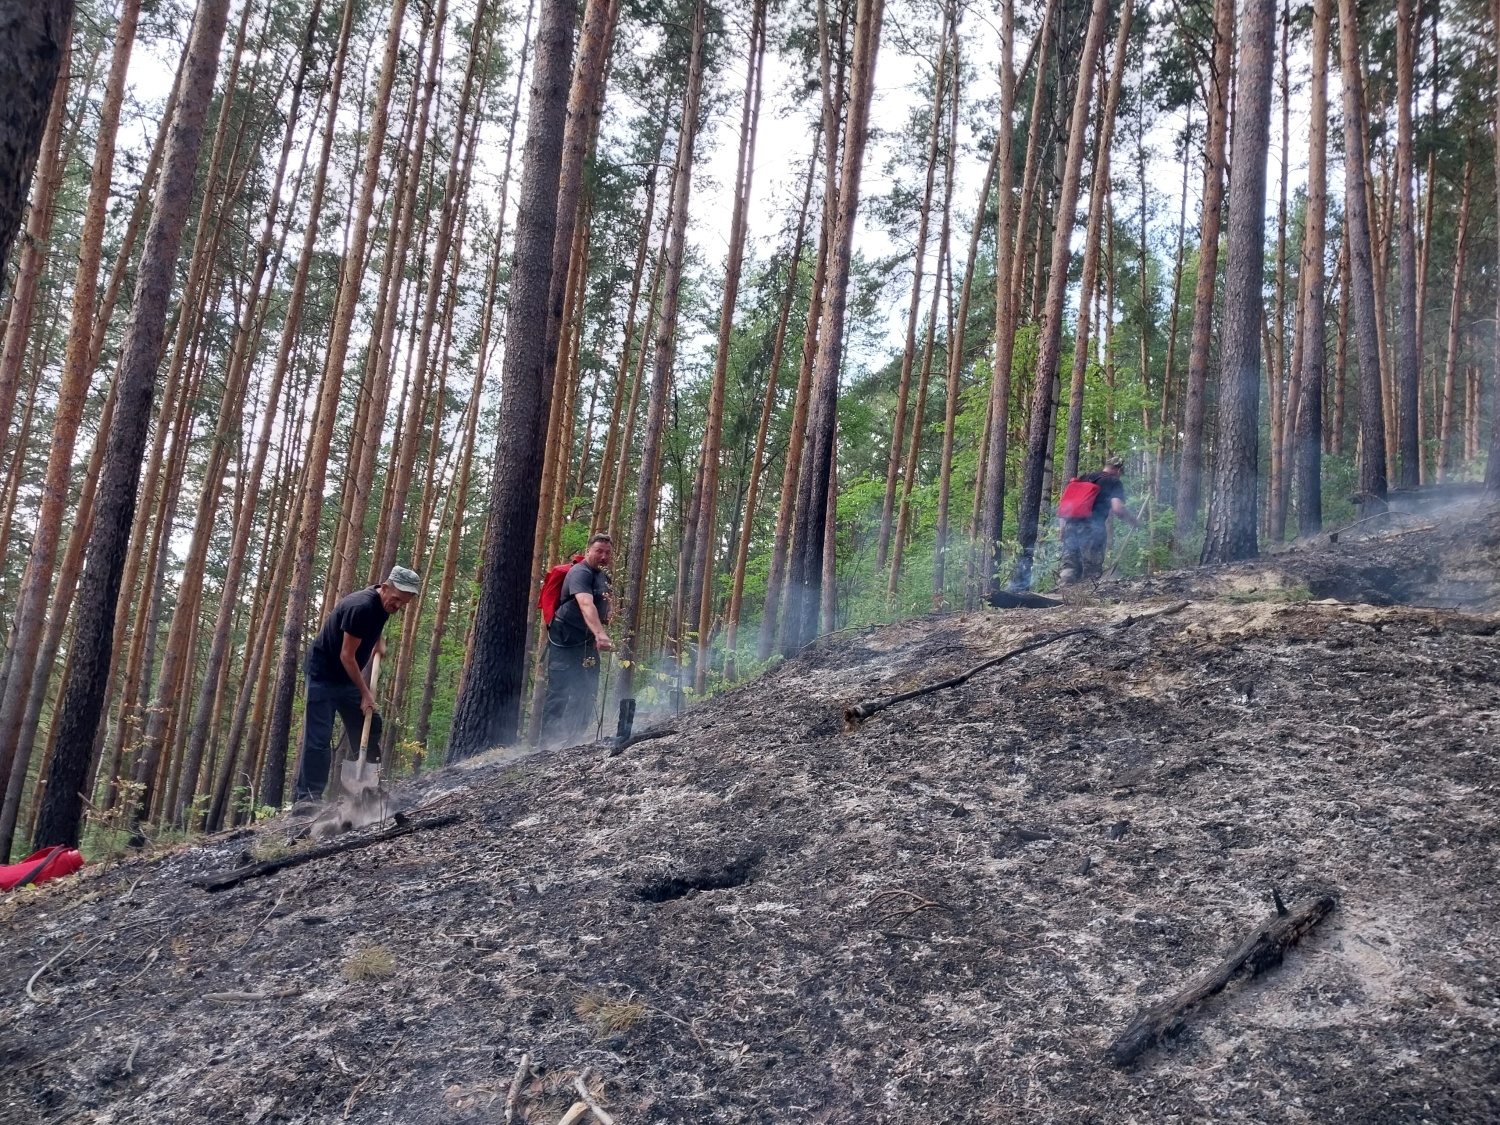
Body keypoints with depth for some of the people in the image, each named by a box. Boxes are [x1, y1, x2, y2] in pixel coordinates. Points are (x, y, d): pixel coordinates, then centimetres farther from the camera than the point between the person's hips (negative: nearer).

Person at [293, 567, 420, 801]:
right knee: (318, 738, -11)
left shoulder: (383, 604, -2)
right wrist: (365, 693, -20)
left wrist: (378, 642, 7)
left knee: (368, 729, 8)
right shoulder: (362, 607, -29)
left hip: (347, 676, 9)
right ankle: (307, 797, -9)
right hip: (323, 675, -9)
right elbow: (347, 655, -24)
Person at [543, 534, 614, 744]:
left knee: (587, 693, 8)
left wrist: (607, 617, 10)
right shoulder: (580, 573, -16)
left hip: (587, 642, 9)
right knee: (559, 692, -11)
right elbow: (586, 604, -36)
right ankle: (549, 741, -10)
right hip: (565, 641, -9)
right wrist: (600, 634, -50)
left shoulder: (604, 577, 14)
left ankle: (573, 739, 15)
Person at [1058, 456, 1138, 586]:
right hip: (1092, 528, -5)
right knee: (1092, 570, -1)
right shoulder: (1115, 482, 6)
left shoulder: (1085, 477, 23)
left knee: (1069, 565, 7)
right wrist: (1132, 519, 9)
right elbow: (1118, 508, -9)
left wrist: (1063, 526, 24)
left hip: (1071, 524, 6)